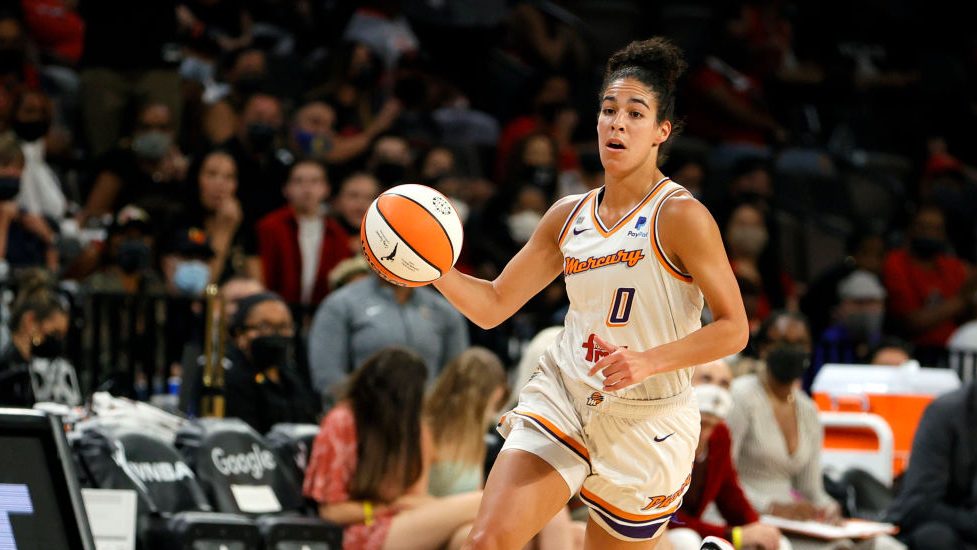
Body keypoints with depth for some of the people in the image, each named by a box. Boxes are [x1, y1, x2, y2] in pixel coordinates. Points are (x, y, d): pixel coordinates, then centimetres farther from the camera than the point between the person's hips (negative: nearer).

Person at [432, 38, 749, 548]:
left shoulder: (680, 215, -9)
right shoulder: (569, 215, 8)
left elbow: (733, 328, -12)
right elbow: (493, 305, 12)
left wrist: (648, 362, -26)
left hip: (645, 422, -4)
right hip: (560, 400, 4)